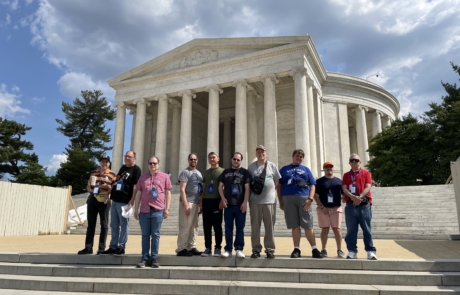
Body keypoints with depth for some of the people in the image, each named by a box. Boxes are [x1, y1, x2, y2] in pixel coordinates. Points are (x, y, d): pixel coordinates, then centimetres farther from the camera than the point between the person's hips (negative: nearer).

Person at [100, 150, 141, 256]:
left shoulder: (136, 169, -6)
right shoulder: (123, 167, 18)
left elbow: (136, 186, -13)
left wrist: (132, 200, -19)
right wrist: (109, 193, 21)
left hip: (124, 202, -8)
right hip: (115, 200, 8)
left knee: (124, 225, 0)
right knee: (114, 225, 11)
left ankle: (121, 248, 7)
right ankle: (113, 247, 19)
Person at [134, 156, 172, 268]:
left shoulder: (164, 177, 6)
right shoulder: (143, 177, 14)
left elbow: (168, 193, 6)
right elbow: (138, 194, 14)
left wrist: (167, 209, -1)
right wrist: (136, 210, 9)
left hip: (158, 210, -2)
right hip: (144, 211, 2)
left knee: (155, 235, 2)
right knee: (145, 235, 6)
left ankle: (154, 258, 10)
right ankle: (145, 258, 13)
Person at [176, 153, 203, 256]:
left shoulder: (199, 173, 18)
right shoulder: (185, 172, -3)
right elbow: (182, 189, -11)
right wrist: (186, 204, -18)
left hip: (196, 203, 7)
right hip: (187, 203, -7)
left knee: (194, 227, 9)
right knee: (185, 227, -7)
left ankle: (192, 247, 16)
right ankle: (181, 249, -1)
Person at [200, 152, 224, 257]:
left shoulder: (222, 171, 2)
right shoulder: (206, 172, 16)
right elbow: (203, 188, 16)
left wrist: (222, 201, -12)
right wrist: (201, 202, 8)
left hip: (217, 201, -4)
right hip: (206, 201, 4)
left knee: (217, 226, 1)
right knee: (206, 226, 6)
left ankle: (218, 248, 9)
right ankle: (208, 248, 14)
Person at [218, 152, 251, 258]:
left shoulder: (245, 172, 5)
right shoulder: (225, 172, 13)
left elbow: (247, 188, -1)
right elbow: (220, 186, 14)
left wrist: (245, 202, -9)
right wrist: (223, 198, -1)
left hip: (240, 205, -2)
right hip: (228, 204, 2)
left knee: (240, 228, 2)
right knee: (228, 228, 5)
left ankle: (239, 249, 8)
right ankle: (228, 249, 11)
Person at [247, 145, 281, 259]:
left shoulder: (272, 165, 8)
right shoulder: (251, 166, 10)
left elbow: (277, 181, 12)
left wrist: (269, 190, 4)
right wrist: (253, 189, 3)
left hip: (270, 200, 0)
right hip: (255, 200, 1)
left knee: (270, 226, 2)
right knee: (255, 226, 3)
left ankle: (270, 249, 10)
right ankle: (256, 249, 10)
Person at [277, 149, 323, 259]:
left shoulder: (306, 169, 18)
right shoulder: (284, 169, 17)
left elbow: (312, 185, 10)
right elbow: (279, 186, 12)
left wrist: (310, 199, -6)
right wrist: (280, 201, 4)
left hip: (304, 198, 0)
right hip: (288, 198, 0)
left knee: (308, 225, -2)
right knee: (295, 225, 2)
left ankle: (314, 249, 5)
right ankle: (296, 249, 8)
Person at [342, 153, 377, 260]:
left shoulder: (366, 173, 8)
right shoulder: (346, 175, 15)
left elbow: (368, 187, -4)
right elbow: (344, 189, 2)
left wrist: (360, 197, -19)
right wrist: (353, 197, -16)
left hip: (364, 204, -2)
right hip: (350, 205, 2)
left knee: (366, 229, 0)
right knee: (351, 229, 3)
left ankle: (371, 251, 4)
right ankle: (352, 251, 8)